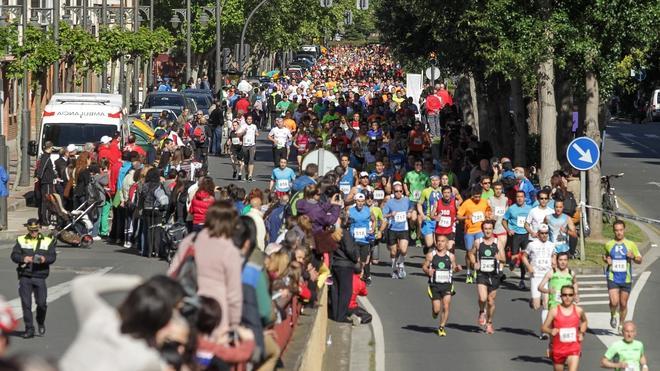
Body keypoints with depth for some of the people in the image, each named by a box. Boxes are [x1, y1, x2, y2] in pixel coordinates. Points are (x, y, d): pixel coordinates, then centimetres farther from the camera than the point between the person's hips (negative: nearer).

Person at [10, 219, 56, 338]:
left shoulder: (47, 241, 8)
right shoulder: (21, 240, 9)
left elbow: (53, 256, 0)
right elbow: (14, 255, 3)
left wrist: (45, 259, -21)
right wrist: (23, 258, -17)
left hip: (40, 277, 0)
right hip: (24, 277, 1)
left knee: (41, 303, -4)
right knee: (26, 304, -2)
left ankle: (41, 323, 24)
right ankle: (29, 329, 5)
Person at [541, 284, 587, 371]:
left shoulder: (578, 310, -2)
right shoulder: (554, 311, -8)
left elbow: (584, 321, 21)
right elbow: (544, 328, -6)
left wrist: (582, 333, 5)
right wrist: (551, 331, -28)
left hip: (574, 349, -1)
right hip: (558, 349, 1)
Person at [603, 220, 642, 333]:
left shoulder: (631, 244, 0)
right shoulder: (609, 244, 2)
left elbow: (639, 260, 6)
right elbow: (604, 256, 20)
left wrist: (633, 257, -16)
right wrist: (607, 260, -3)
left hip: (626, 279, 1)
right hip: (613, 278, -1)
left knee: (623, 304, 8)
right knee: (614, 302, -16)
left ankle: (621, 325, 26)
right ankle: (613, 316, 15)